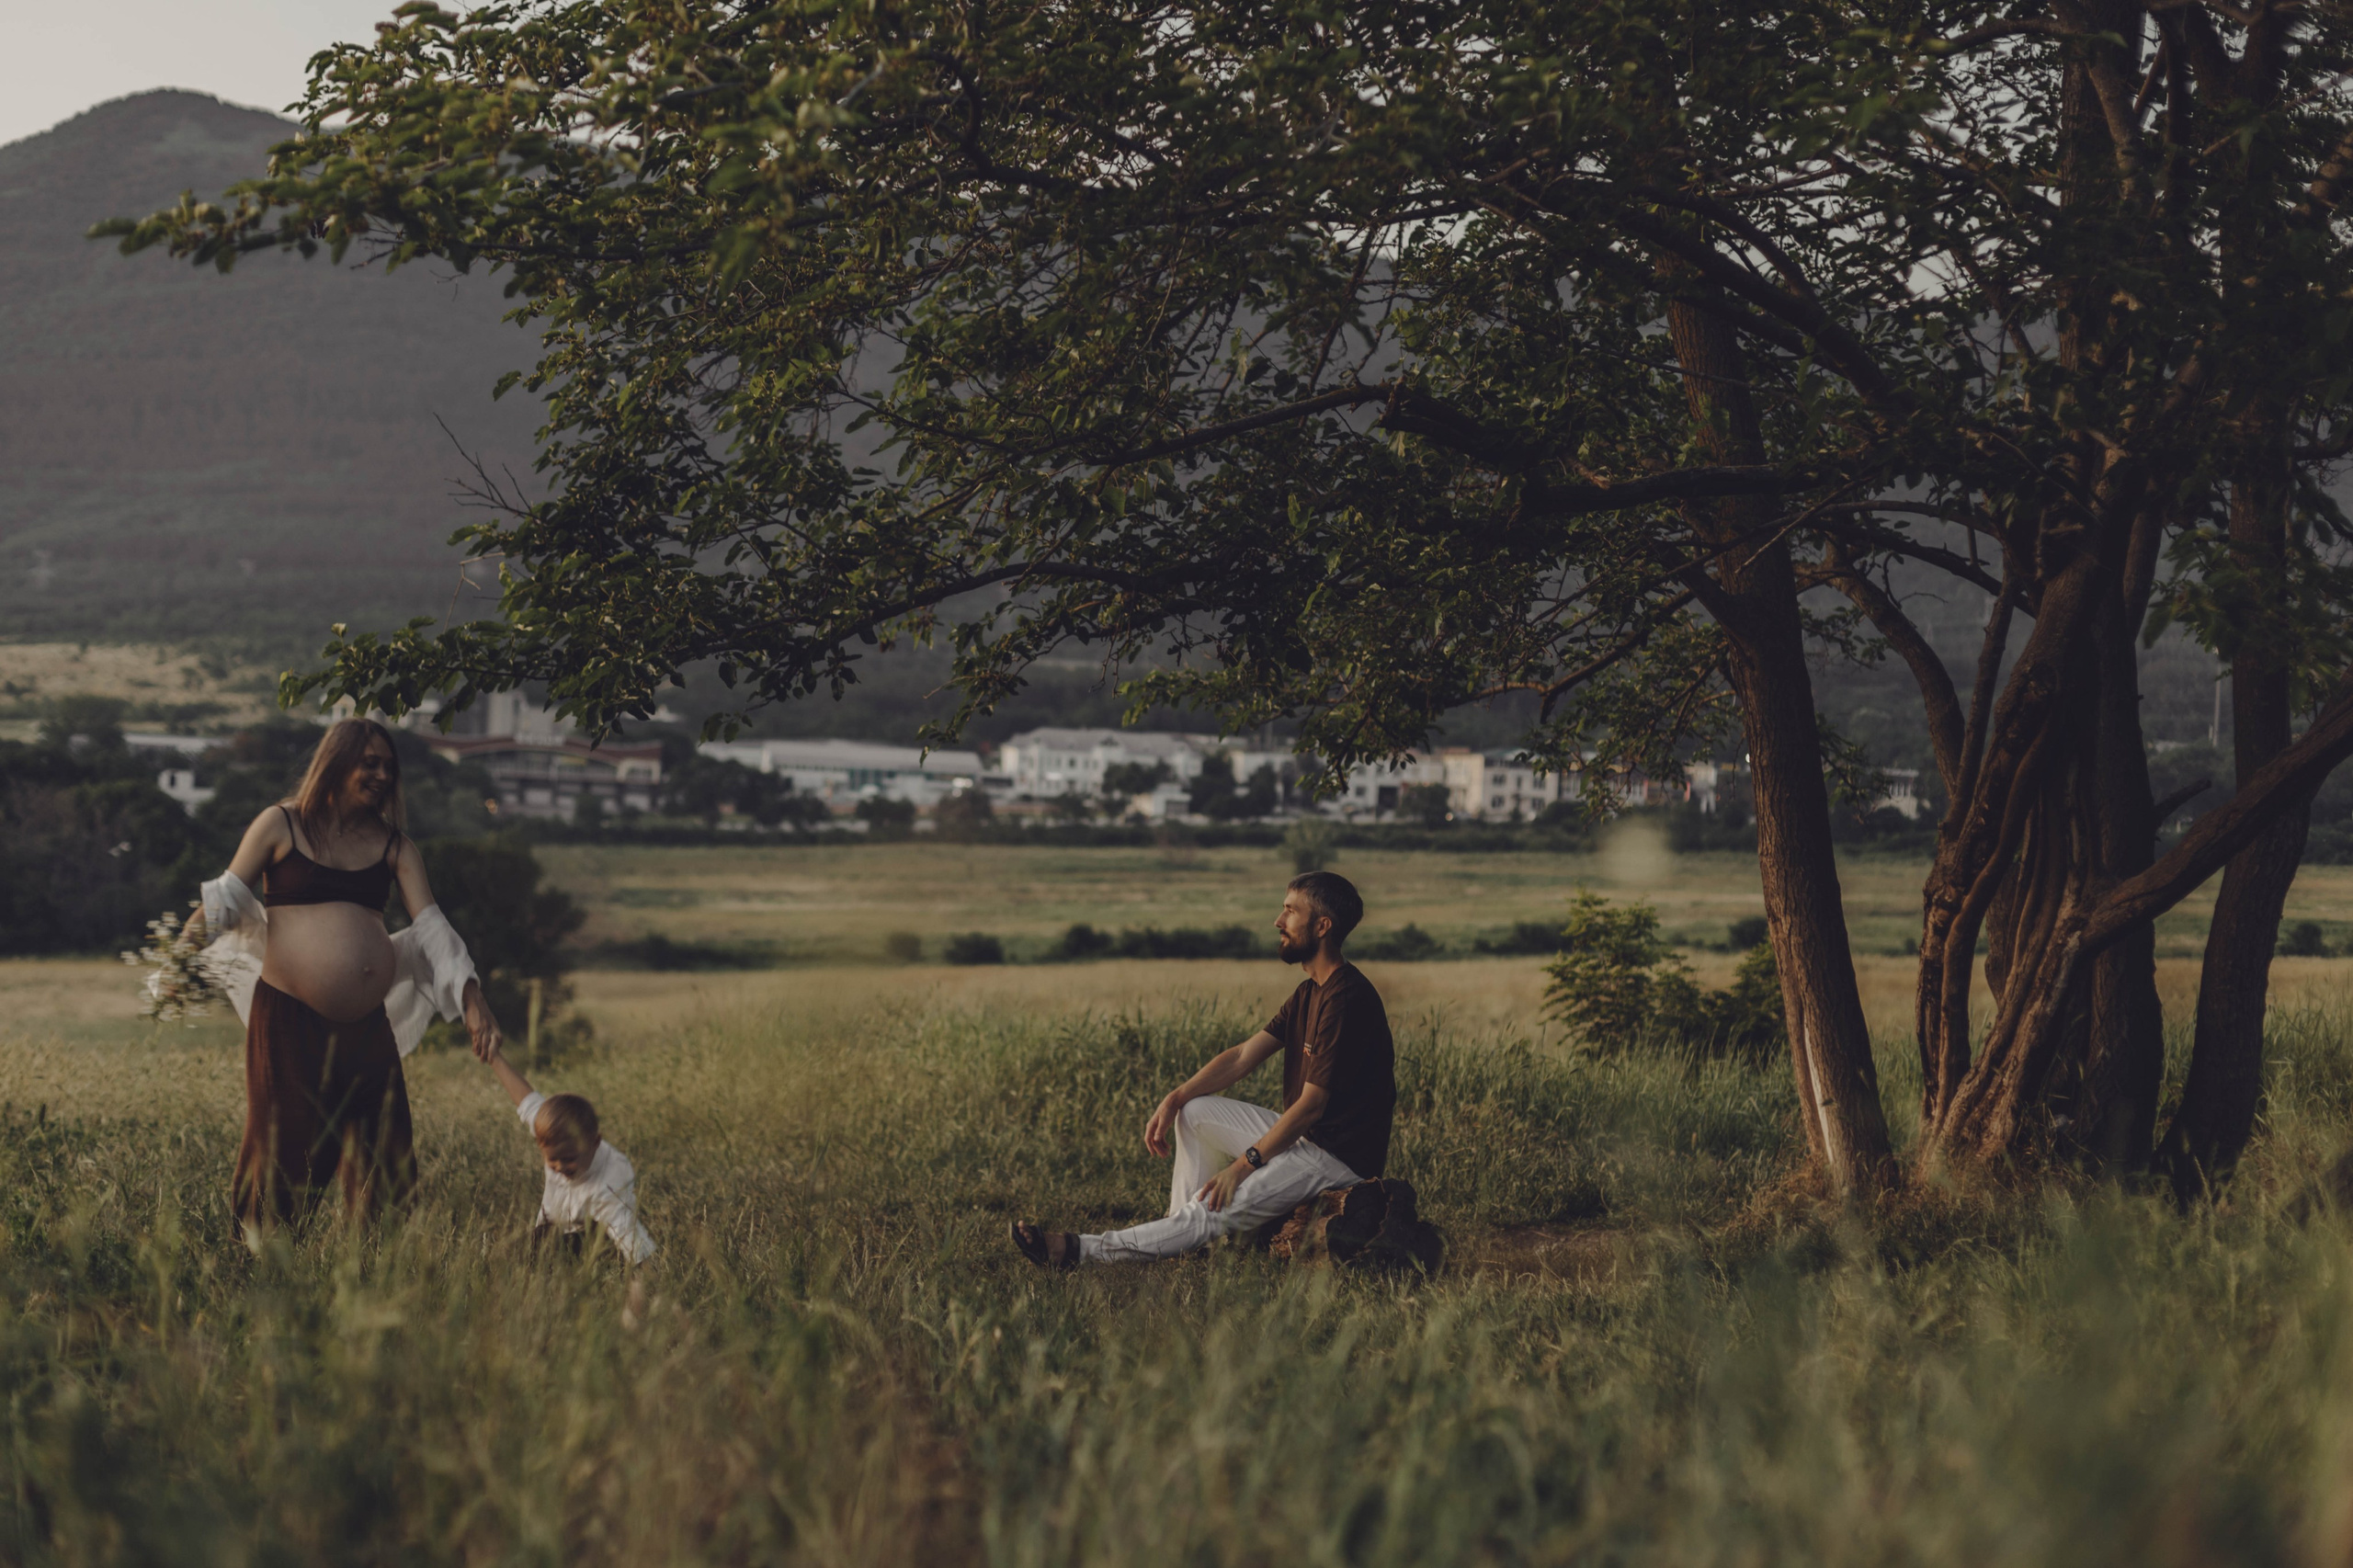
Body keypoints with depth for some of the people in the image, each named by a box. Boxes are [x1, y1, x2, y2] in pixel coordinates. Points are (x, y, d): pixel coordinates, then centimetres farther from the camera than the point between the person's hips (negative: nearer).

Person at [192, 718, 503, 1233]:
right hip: (289, 1017, -4)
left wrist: (471, 998, -6)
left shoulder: (394, 846, 11)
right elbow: (225, 901, 6)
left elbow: (431, 926, 5)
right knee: (286, 1144, -1)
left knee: (379, 1148, 3)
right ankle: (256, 1245, 13)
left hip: (366, 1025, 4)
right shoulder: (280, 826, 3)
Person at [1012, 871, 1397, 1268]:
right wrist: (1173, 1100, -3)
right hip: (1305, 1136, 10)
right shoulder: (1309, 993, 12)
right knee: (1194, 1112, 9)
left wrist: (1245, 1164, -20)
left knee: (1216, 1210, -18)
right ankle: (1184, 1238, 4)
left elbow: (1311, 1104, -23)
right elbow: (1243, 1056, 9)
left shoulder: (1345, 999, -21)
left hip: (1341, 1156, -10)